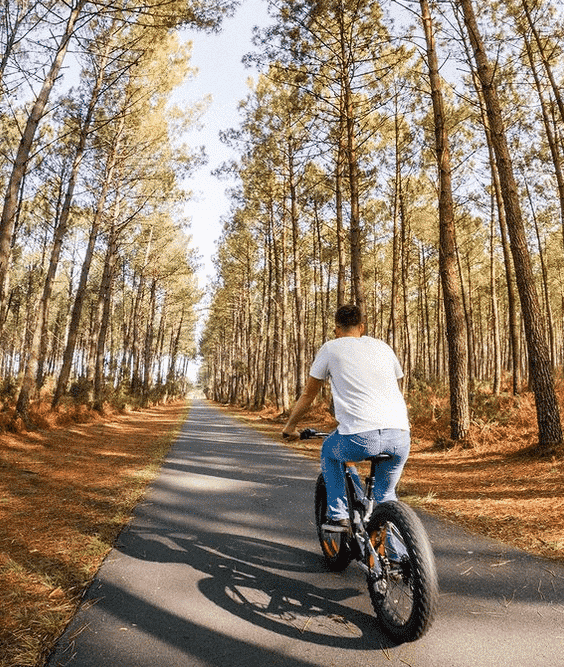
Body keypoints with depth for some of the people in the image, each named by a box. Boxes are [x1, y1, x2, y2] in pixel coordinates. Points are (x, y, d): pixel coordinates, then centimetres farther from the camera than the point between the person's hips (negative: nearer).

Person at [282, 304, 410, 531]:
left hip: (359, 438, -4)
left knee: (329, 452, 29)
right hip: (400, 438, 4)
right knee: (385, 494, 30)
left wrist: (290, 426, 32)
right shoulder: (383, 347, 21)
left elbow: (308, 394, 16)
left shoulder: (330, 349, 10)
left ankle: (338, 515, 25)